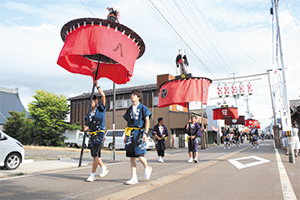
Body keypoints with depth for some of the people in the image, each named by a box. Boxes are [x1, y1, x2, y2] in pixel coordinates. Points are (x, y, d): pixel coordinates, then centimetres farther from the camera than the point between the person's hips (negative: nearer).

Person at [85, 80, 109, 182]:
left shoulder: (101, 108, -1)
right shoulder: (89, 113, 16)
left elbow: (103, 96, -14)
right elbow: (89, 125, 17)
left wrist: (97, 86, -7)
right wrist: (86, 128, -6)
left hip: (99, 133, -7)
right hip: (92, 134, 7)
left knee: (95, 154, -11)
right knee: (95, 155, 13)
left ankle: (92, 175, -5)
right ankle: (104, 168, 32)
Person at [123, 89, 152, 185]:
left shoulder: (143, 108, 1)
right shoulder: (129, 109, 16)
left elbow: (147, 121, -4)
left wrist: (145, 134, -15)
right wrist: (126, 136, 15)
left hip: (139, 133, -5)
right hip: (131, 134, 5)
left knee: (140, 155, -10)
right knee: (132, 157, 3)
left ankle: (147, 168, 21)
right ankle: (134, 178, 9)